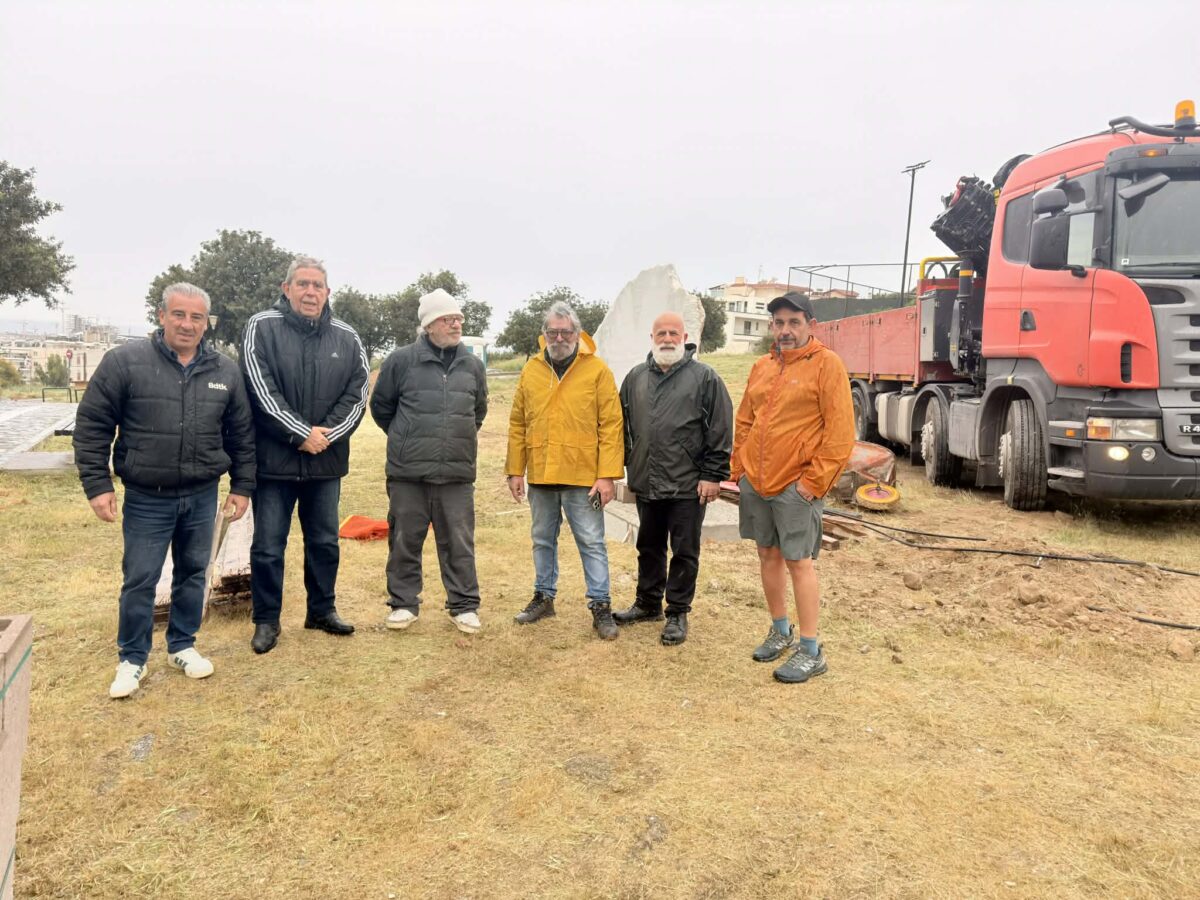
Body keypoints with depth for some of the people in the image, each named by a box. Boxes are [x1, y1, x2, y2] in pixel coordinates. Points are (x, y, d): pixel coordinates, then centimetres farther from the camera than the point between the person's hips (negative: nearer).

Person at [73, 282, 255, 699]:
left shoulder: (225, 371, 1)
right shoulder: (124, 362, -8)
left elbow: (242, 434, 8)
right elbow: (91, 426, -5)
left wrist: (242, 486, 7)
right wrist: (97, 484, -8)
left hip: (202, 497, 3)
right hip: (146, 498, -3)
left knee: (193, 574, 14)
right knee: (139, 580, 5)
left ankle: (183, 646, 32)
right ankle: (132, 659, 23)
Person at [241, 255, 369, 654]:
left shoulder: (346, 337, 5)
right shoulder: (262, 327, -5)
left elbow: (356, 393, 1)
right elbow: (261, 391, -12)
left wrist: (327, 434, -12)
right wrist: (302, 434, -15)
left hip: (326, 461, 3)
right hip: (274, 459, -3)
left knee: (325, 541, 15)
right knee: (268, 546, 5)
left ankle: (322, 609, 31)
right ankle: (266, 619, 21)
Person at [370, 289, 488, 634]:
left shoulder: (472, 364, 7)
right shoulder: (401, 360, -4)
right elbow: (381, 406, 9)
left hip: (457, 473, 2)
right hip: (408, 472, -2)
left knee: (459, 543, 6)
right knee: (405, 540, 8)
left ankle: (464, 605, 18)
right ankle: (404, 602, 23)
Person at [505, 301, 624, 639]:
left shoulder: (597, 370, -5)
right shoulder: (531, 370, 6)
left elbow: (611, 426, -8)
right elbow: (518, 424, 8)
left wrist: (607, 475, -13)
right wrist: (515, 470, 4)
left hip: (582, 476, -4)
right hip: (540, 474, 4)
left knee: (592, 542, 3)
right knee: (543, 540, 17)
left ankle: (600, 605, 13)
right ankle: (544, 596, 32)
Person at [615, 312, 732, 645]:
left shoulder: (704, 377, -4)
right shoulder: (636, 377, 10)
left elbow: (720, 431, -7)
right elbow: (623, 426, 16)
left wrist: (713, 476, -11)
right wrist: (622, 466, 11)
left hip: (688, 486, -5)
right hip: (646, 483, 5)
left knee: (684, 552, 6)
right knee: (649, 548, 18)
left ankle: (677, 614, 19)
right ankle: (648, 604, 34)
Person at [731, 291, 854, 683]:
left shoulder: (826, 364, -7)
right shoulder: (762, 366, 13)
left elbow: (841, 429, -11)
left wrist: (815, 479, -14)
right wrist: (740, 467, 11)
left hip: (796, 485, -6)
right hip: (755, 482, 6)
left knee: (798, 562, -2)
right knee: (768, 555, 14)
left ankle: (810, 651, 9)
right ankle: (780, 631, 31)